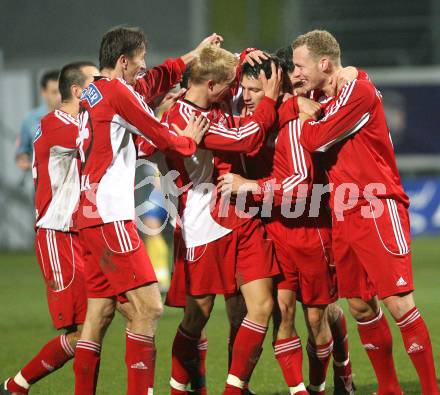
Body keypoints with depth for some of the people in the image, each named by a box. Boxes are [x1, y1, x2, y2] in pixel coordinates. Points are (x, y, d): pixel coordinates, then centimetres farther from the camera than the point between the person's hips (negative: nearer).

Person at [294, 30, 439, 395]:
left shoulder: (358, 91, -12)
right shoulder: (328, 98, 14)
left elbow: (315, 140, -16)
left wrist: (305, 112, 0)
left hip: (378, 211, -9)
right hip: (344, 215, 9)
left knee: (398, 303, -13)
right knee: (361, 306, 8)